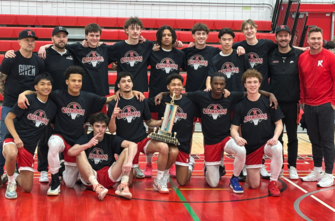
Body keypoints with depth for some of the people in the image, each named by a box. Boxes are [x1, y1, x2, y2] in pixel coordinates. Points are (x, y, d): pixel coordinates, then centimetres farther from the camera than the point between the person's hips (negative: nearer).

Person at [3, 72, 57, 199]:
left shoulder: (52, 107, 5)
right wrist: (16, 137, -18)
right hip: (13, 140, -4)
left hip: (29, 147, 4)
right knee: (12, 155, -42)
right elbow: (8, 118, -7)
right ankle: (11, 182, -11)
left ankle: (15, 177, 37)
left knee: (27, 188, 1)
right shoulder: (28, 100, -8)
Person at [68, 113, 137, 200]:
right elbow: (70, 152, -19)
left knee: (127, 150, -13)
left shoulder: (111, 139, 1)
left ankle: (123, 185, -31)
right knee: (80, 153, -24)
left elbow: (133, 145, -14)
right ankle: (96, 186, -40)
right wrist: (88, 145, -35)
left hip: (109, 177, 1)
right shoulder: (85, 138, 0)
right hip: (90, 178, -1)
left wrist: (129, 162, -33)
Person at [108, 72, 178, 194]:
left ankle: (160, 181, -11)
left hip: (142, 140, 1)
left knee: (164, 147, -30)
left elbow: (149, 122, 10)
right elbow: (112, 130, -4)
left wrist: (163, 122, -8)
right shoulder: (114, 104, -2)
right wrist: (113, 117, -24)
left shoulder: (141, 102, 4)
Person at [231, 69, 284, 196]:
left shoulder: (268, 101, -3)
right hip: (250, 146, 1)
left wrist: (275, 137, -19)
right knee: (254, 185, -2)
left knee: (277, 148, -38)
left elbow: (279, 124, 1)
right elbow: (234, 128, -2)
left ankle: (273, 183, -17)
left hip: (267, 142, -1)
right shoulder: (240, 106, -1)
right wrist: (237, 137, -25)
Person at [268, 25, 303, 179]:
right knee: (276, 136, 8)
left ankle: (292, 167, 19)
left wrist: (301, 99, -3)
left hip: (292, 103, -1)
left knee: (292, 137, 8)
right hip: (275, 103, 1)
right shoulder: (270, 56, 2)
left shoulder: (299, 55, -1)